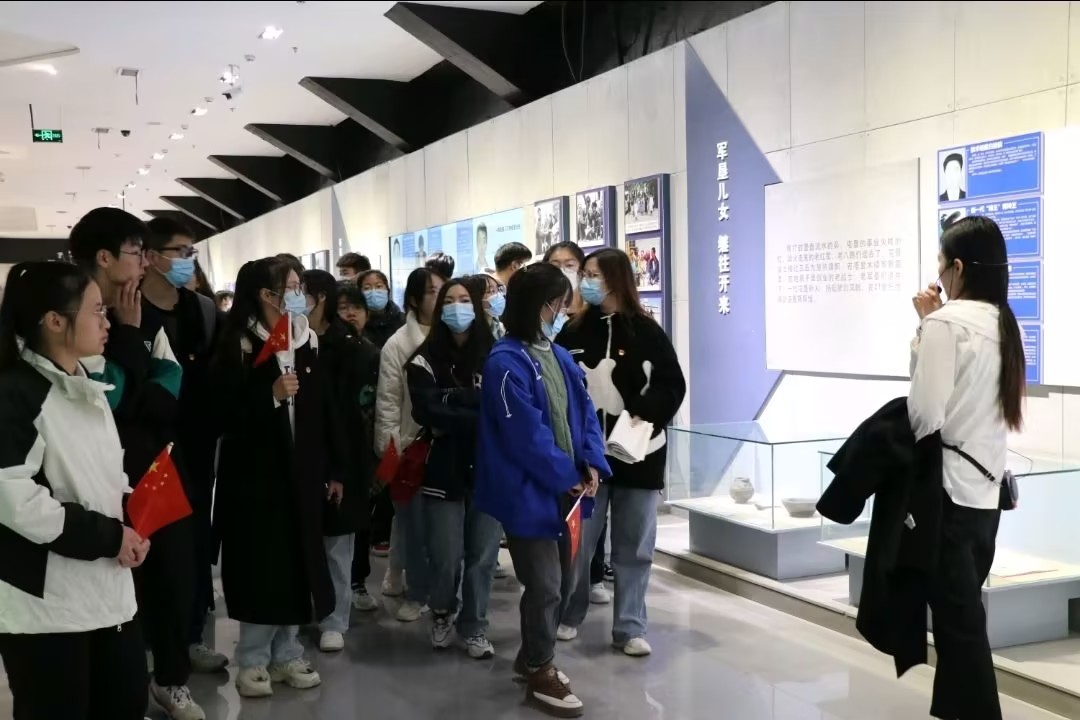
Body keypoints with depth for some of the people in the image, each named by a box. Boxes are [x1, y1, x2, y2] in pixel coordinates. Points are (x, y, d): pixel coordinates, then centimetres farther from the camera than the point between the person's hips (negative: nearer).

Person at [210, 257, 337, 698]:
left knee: (298, 565, 8)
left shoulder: (307, 342, 8)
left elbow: (323, 411, 9)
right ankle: (253, 661, 15)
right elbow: (224, 416, -12)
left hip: (302, 473, 5)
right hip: (255, 474, -5)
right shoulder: (238, 346, -8)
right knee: (262, 568, 0)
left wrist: (333, 470, 9)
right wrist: (271, 395, -23)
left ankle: (285, 654, 22)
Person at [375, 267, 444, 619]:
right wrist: (389, 451, -6)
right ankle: (416, 592, 20)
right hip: (413, 447, -2)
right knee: (415, 522, 6)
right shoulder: (397, 345, -2)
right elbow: (387, 403, -3)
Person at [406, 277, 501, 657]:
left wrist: (451, 398, -17)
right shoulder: (426, 359, -1)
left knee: (482, 556, 7)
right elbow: (425, 411, -12)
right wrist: (479, 416, -16)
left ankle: (474, 628, 24)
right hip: (444, 471, -1)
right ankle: (441, 614, 33)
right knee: (446, 557, 4)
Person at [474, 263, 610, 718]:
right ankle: (540, 675, 20)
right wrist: (569, 477, -12)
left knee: (565, 579, 16)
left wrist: (591, 465, -6)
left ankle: (532, 655, 36)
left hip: (567, 488, 8)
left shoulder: (560, 357, 9)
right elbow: (528, 435, -20)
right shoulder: (506, 363, -17)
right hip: (530, 492, -8)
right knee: (544, 585, 1)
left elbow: (585, 413, 9)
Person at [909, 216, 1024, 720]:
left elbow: (924, 414, -20)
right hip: (986, 489, 8)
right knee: (962, 612, 18)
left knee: (959, 620, 2)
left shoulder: (947, 322, -14)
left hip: (948, 488, -8)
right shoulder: (1003, 324, 9)